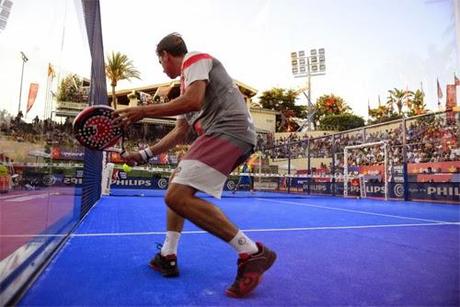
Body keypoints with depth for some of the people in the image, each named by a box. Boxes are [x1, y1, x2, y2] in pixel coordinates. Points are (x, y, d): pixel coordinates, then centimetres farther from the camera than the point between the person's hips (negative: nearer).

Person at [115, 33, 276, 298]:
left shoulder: (194, 58, 3)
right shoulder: (187, 82, 31)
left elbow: (194, 101, -17)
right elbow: (181, 132, 29)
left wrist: (143, 111, -9)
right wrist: (146, 154, 29)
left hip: (229, 130, -11)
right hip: (220, 135, 11)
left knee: (177, 196, -20)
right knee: (177, 184, 20)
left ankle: (252, 253, -17)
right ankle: (168, 256, 20)